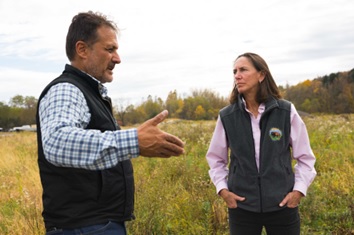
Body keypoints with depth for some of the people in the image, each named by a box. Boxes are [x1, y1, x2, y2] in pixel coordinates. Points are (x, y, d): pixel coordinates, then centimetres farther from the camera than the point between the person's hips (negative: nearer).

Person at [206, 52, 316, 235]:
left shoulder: (286, 112, -5)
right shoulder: (227, 116, -3)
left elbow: (305, 157, 5)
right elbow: (215, 159, 11)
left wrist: (299, 189, -5)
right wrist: (222, 189, -1)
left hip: (282, 206, 0)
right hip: (242, 207, 1)